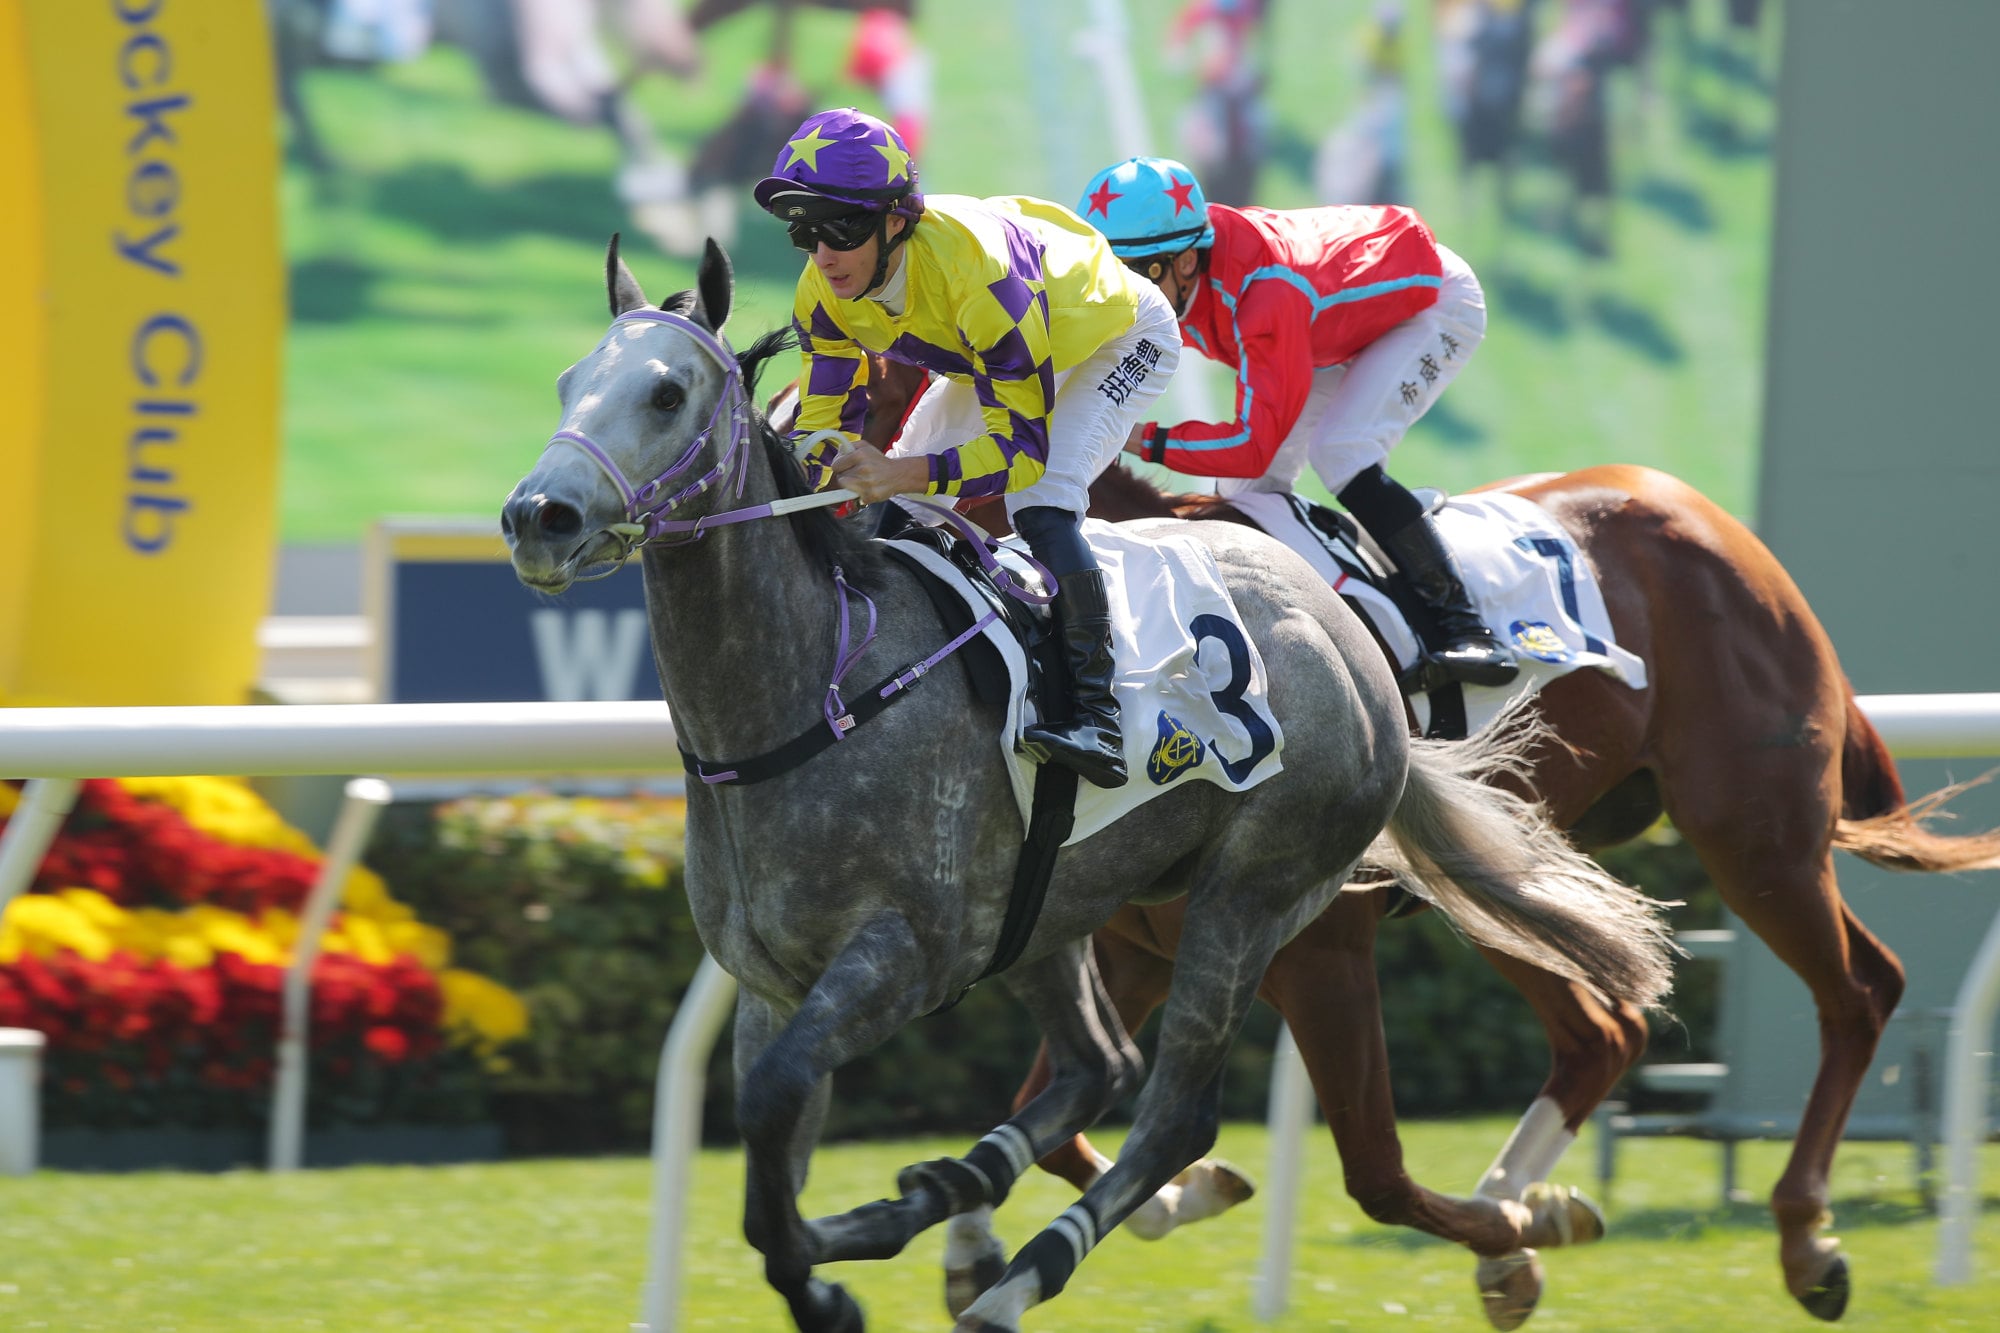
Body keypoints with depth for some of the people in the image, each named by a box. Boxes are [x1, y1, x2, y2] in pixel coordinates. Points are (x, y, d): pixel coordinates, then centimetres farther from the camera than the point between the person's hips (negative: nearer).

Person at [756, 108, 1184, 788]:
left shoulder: (978, 271, -44)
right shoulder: (826, 288, -23)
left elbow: (1024, 448, -42)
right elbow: (824, 421, -12)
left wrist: (904, 474, -57)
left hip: (1117, 341, -8)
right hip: (988, 361, 8)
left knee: (1039, 501, -30)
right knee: (900, 509, 0)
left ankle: (1095, 712, -31)